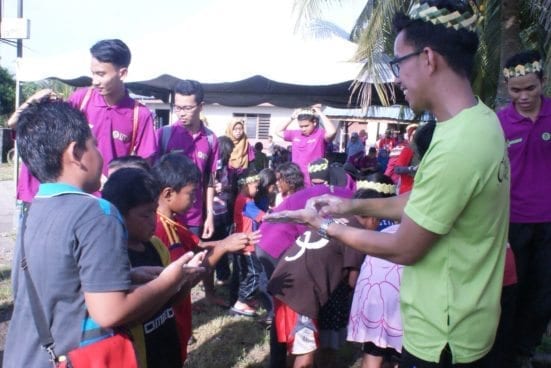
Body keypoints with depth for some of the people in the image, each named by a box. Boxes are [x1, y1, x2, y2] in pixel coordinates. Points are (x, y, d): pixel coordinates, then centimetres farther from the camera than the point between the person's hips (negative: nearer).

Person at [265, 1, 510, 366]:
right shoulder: (481, 121, -1)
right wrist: (356, 205, 6)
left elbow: (404, 249, -22)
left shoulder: (455, 148, -31)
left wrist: (325, 226, -11)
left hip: (441, 339, -8)